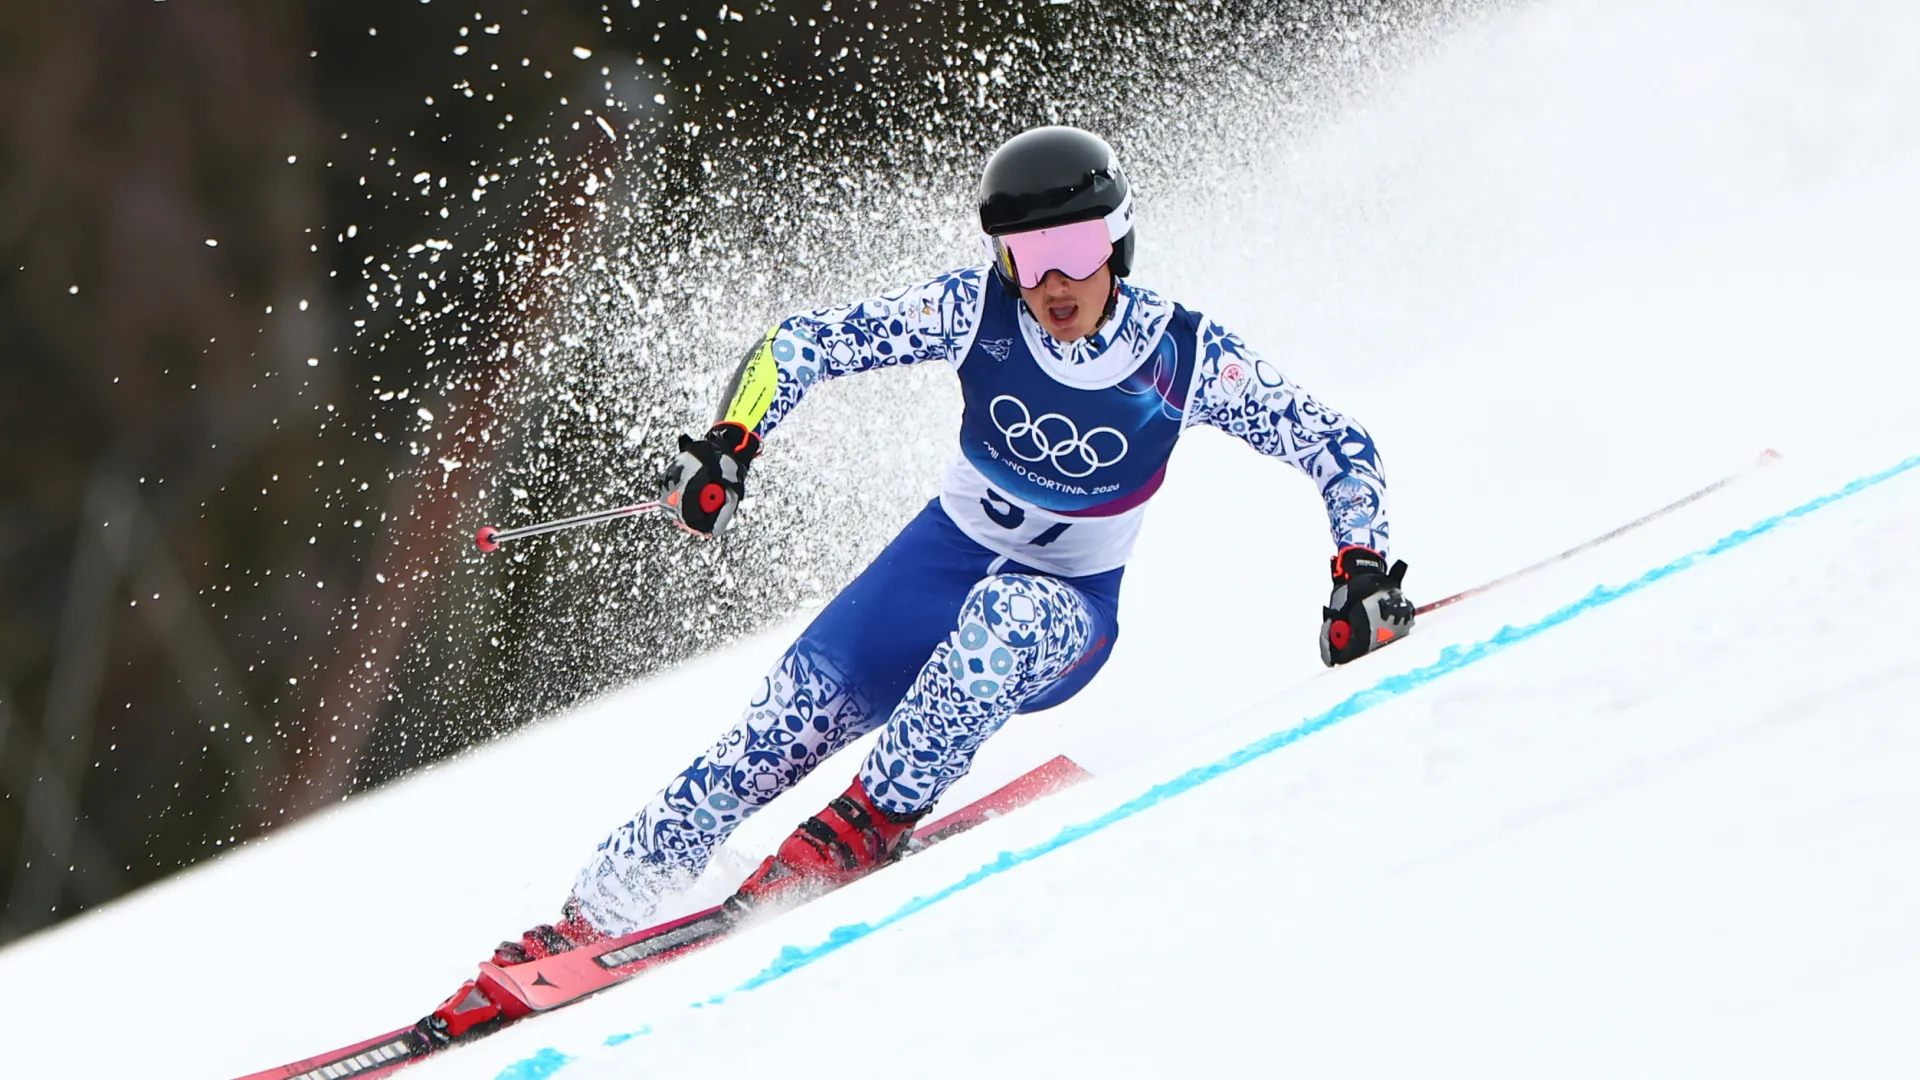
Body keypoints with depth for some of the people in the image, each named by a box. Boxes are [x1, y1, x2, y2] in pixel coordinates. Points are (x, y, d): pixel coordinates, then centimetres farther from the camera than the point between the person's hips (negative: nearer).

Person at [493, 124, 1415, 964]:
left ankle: (870, 822, -28)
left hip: (1069, 613, -1)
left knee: (1005, 616, -39)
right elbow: (802, 343, -11)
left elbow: (1340, 452, -11)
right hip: (945, 557, 1)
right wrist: (728, 445, -25)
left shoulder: (1189, 357, -19)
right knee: (793, 719, -19)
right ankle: (598, 911, -10)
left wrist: (1362, 569, -26)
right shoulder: (975, 309, -16)